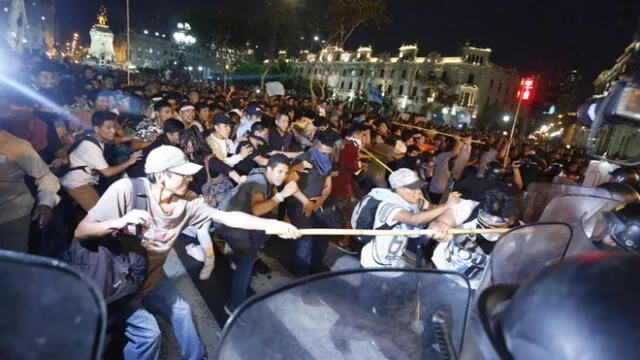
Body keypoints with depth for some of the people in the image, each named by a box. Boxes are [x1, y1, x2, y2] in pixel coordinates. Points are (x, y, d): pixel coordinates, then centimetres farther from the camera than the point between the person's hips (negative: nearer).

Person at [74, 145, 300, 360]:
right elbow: (81, 232, -26)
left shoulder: (187, 201, -18)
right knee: (148, 332, -10)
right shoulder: (126, 190, -30)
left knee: (181, 311, 15)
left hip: (151, 276, 5)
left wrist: (273, 225, -27)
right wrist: (119, 222, -46)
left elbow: (228, 217, -20)